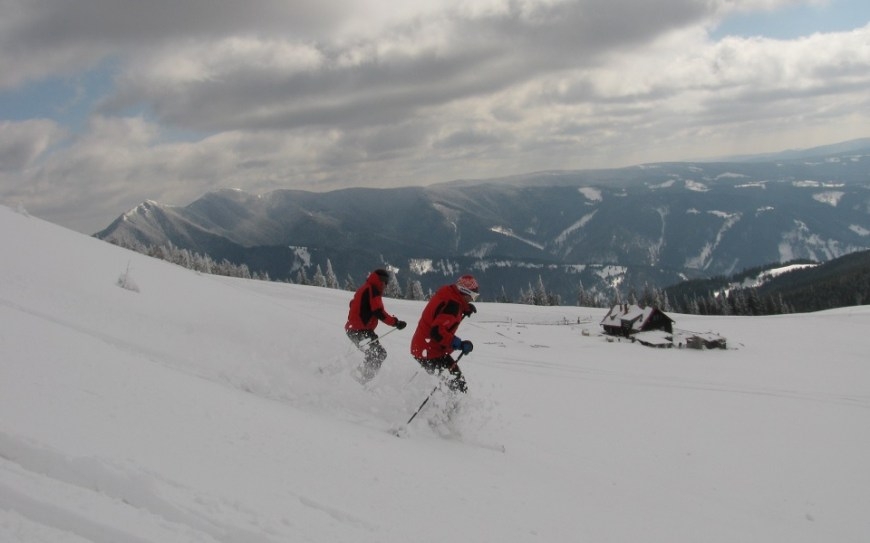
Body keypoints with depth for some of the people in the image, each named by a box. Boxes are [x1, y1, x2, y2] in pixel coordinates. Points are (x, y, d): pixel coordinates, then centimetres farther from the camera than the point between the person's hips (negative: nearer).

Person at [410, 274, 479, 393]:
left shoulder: (448, 293, 5)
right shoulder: (453, 305, -23)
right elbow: (437, 331, -32)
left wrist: (466, 308, 9)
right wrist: (460, 344, -33)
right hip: (430, 351, -10)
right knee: (457, 380, -12)